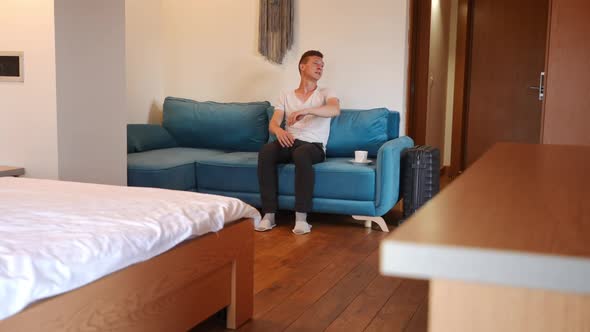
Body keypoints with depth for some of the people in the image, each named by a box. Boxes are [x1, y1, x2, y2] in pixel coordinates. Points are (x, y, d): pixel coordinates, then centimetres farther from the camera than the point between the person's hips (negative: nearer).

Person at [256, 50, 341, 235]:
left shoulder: (325, 94, 11)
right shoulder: (286, 96, 19)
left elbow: (335, 110, -13)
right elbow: (273, 123, 7)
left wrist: (305, 111, -29)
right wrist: (278, 130, -20)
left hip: (314, 146, -2)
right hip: (289, 143, 2)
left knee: (301, 153, -39)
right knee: (266, 151, -32)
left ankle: (301, 217, -38)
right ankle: (269, 214, -30)